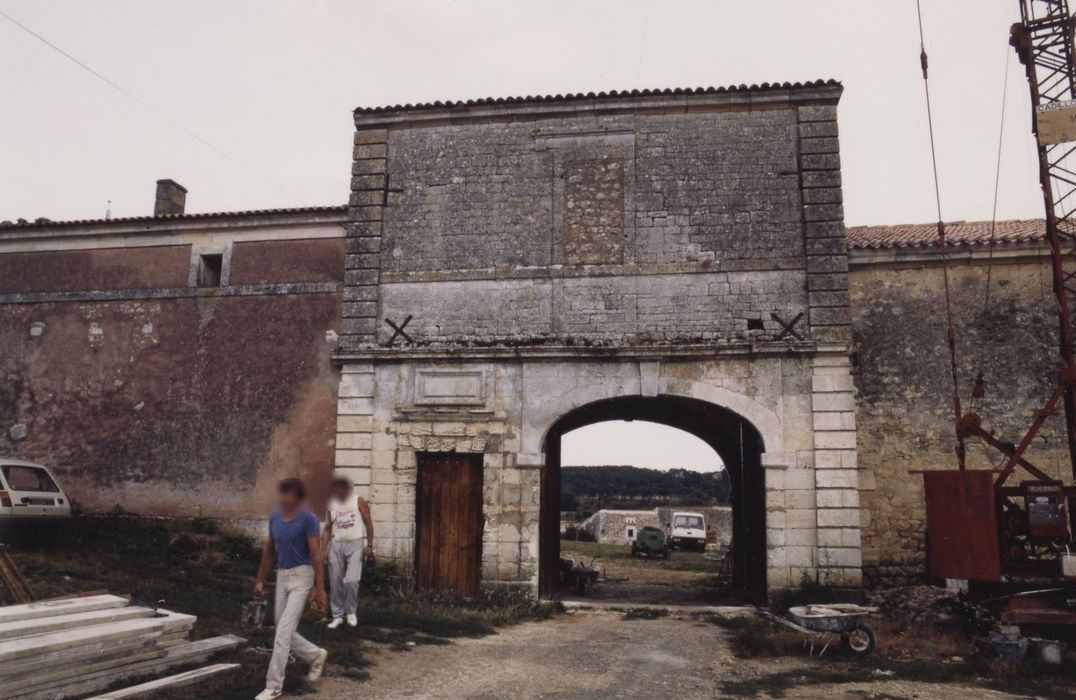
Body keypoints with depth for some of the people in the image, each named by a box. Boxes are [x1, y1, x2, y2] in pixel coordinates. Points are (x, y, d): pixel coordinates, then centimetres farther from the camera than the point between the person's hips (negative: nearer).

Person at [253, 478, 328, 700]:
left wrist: (319, 587, -18)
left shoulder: (308, 519, -14)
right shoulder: (275, 518, 6)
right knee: (285, 632, 12)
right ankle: (316, 655, 35)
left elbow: (316, 555, -15)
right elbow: (269, 551, 15)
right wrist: (260, 580, 16)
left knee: (283, 632, -9)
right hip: (282, 577, 7)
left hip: (301, 577, -7)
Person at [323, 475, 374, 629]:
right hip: (337, 545, 4)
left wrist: (369, 545, -7)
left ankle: (351, 612, 8)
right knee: (335, 582, 5)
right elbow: (328, 527, 12)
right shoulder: (332, 504, 7)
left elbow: (368, 523, -2)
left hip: (355, 543, -4)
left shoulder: (358, 501, -4)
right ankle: (337, 615, 19)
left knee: (351, 580, -14)